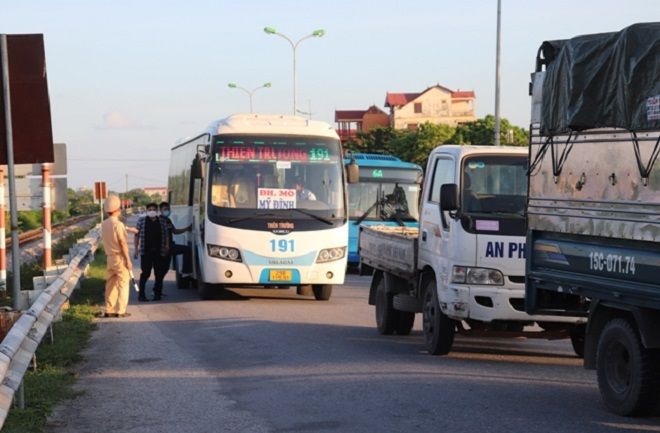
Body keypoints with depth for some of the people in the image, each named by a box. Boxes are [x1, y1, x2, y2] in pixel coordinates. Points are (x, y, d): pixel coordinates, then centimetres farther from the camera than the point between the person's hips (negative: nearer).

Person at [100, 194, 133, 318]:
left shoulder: (104, 224, 6)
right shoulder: (118, 224, -16)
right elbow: (123, 243, -16)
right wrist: (128, 260, -13)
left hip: (109, 257, 7)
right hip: (120, 257, -7)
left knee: (110, 284, 12)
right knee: (123, 284, -1)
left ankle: (109, 310, 13)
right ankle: (120, 311, -4)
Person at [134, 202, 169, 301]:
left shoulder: (162, 222, 11)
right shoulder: (141, 221, 5)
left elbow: (166, 235, 15)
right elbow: (137, 235, 6)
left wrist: (167, 245, -1)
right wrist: (136, 249, 0)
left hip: (159, 252, 3)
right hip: (146, 252, -2)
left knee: (159, 274, 5)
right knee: (145, 273, -6)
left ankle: (157, 293, 14)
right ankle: (141, 294, -2)